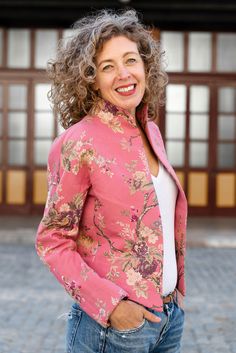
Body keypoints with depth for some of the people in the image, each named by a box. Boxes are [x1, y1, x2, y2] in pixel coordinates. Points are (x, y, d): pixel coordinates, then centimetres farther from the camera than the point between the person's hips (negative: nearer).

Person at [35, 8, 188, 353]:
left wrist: (175, 290, 10)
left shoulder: (150, 131, 5)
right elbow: (52, 242, -12)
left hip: (170, 313, 6)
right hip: (114, 324, -6)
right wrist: (110, 303, -20)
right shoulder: (79, 144, -15)